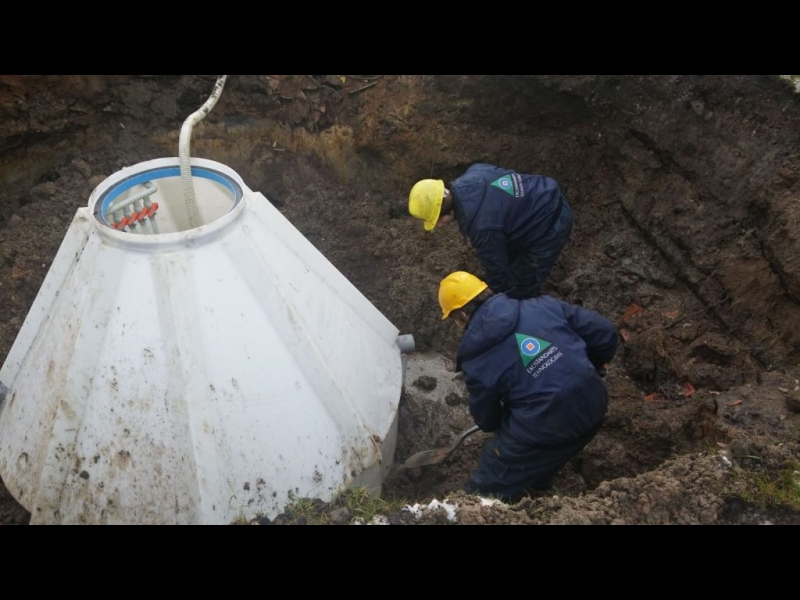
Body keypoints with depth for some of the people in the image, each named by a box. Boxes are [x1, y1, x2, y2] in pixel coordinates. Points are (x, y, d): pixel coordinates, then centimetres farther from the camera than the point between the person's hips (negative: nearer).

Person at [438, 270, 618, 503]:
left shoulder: (475, 359, -7)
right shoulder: (542, 305, 0)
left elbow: (487, 420, 5)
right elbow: (605, 331, 5)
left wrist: (494, 424, 30)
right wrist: (595, 367, 24)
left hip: (545, 430, -6)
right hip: (593, 406, 6)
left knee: (484, 493, 15)